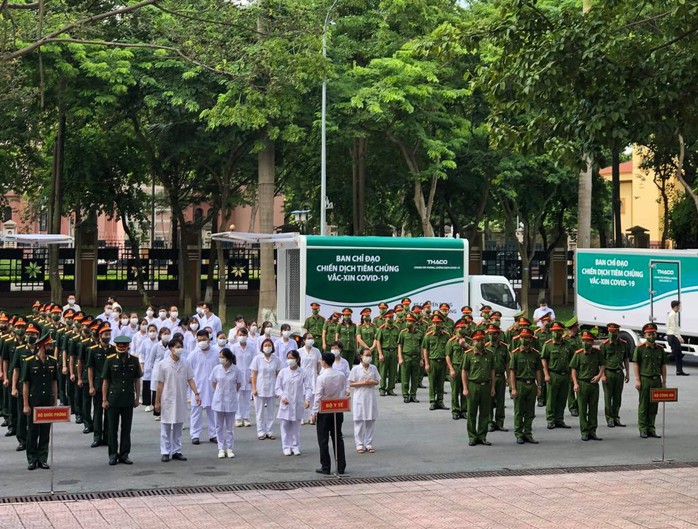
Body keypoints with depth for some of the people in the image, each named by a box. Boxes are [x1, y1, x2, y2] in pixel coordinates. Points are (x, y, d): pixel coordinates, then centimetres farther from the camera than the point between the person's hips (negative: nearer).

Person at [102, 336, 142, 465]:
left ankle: (124, 454, 15)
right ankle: (113, 455, 12)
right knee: (112, 429, 4)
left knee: (126, 429, 7)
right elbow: (105, 381, -1)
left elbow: (137, 380, 8)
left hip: (128, 400, 2)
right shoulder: (110, 360, -4)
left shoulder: (134, 360, 1)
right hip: (113, 400, -2)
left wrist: (137, 397, 5)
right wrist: (104, 400, -3)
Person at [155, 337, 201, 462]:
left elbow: (190, 380, 4)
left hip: (181, 400, 3)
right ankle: (165, 452, 9)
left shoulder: (185, 364, 3)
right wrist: (157, 401, -3)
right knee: (166, 427, 3)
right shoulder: (164, 364, -6)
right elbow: (160, 384, -4)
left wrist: (196, 394, -9)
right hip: (167, 400, -3)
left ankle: (176, 451, 16)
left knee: (178, 427, 9)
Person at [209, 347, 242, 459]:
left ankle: (229, 448, 14)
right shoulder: (217, 369, -4)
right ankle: (221, 448, 14)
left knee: (230, 427, 6)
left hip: (231, 401, -2)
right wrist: (219, 392, 7)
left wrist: (231, 393, 6)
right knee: (219, 426, 7)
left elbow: (238, 384, 4)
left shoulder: (236, 370, -9)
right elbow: (213, 383, 8)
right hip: (218, 401, 2)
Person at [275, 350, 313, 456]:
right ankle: (286, 447, 9)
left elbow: (308, 387, -1)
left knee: (296, 425, 5)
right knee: (285, 425, 1)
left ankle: (295, 446, 14)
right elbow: (277, 387, 6)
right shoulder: (283, 372, 3)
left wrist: (307, 399, -16)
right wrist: (282, 396, -10)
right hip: (285, 403, 1)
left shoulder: (302, 373, 0)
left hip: (297, 404, -1)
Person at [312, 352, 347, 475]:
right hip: (338, 410, 5)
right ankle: (341, 467, 13)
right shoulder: (341, 375, -2)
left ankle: (325, 467, 5)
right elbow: (344, 392, 5)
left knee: (323, 440, 4)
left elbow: (318, 396, -14)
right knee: (338, 438, 12)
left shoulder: (322, 377, -16)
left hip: (324, 411, -5)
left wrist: (314, 412, -6)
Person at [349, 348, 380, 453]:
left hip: (371, 397, 3)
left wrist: (372, 382, -11)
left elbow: (378, 381, 11)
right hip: (359, 397, -3)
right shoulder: (356, 369, -5)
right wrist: (363, 383, -16)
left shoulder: (373, 368, 7)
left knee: (370, 421, 6)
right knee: (359, 421, 0)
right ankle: (359, 444, 6)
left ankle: (368, 444, 14)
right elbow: (351, 384, -6)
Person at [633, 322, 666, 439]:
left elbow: (663, 366, 12)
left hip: (657, 380, 4)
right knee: (643, 405, -1)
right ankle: (643, 429, 3)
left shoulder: (660, 349, 10)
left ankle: (651, 429, 13)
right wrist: (637, 380, -10)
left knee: (654, 406, 7)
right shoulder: (640, 348, -1)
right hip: (645, 380, -4)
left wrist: (664, 381, 7)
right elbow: (636, 364, -3)